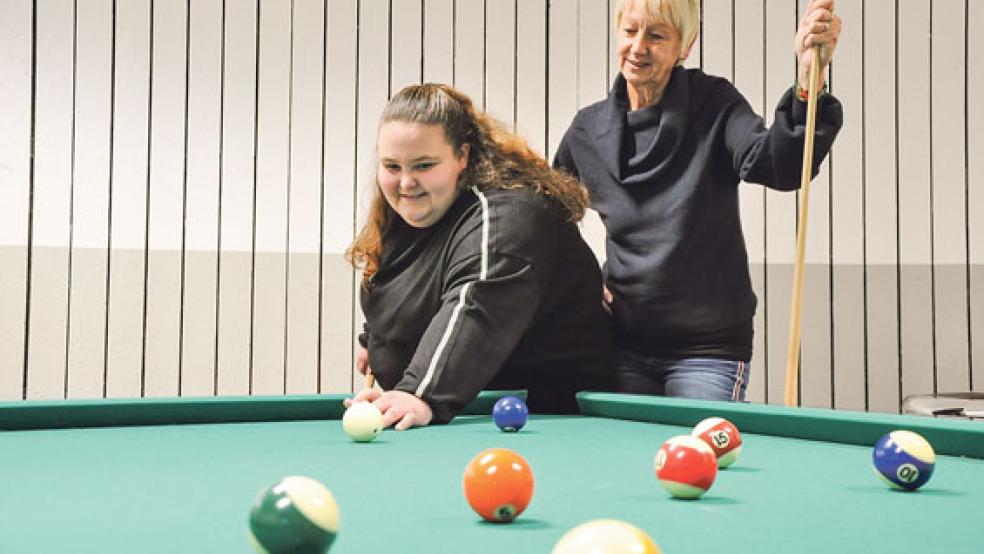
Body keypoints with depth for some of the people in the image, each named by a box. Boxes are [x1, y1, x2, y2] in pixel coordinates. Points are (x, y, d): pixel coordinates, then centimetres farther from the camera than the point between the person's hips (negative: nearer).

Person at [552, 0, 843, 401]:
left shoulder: (714, 107, -7)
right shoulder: (587, 130, 3)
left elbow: (779, 166, -27)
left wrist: (808, 82, -43)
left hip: (708, 348, -3)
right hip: (625, 345, 3)